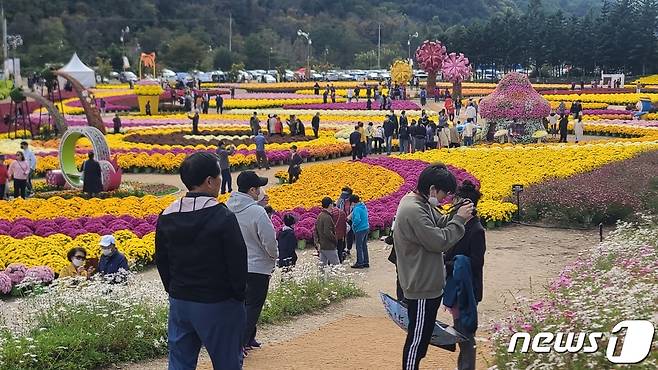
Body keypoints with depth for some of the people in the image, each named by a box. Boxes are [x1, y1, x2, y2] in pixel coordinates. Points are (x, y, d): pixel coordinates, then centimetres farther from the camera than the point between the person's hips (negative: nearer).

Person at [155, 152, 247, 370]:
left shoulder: (167, 217, 2)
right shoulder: (223, 217, -17)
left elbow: (161, 261, 9)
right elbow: (237, 262, -15)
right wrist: (239, 295, 1)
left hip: (179, 303, 6)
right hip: (217, 304, -5)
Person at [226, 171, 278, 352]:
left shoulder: (227, 208, -2)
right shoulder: (257, 212, -23)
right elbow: (269, 241, -19)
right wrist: (274, 256, 1)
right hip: (257, 267, -7)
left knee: (243, 302, 21)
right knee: (252, 306, 1)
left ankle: (248, 338, 32)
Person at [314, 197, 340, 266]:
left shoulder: (320, 216, 9)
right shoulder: (327, 217, -19)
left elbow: (315, 230, 14)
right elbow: (328, 232, -25)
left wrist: (317, 242, 16)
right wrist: (335, 240, -12)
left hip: (321, 246, 9)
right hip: (329, 247, -9)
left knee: (322, 264, 13)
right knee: (336, 265, -3)